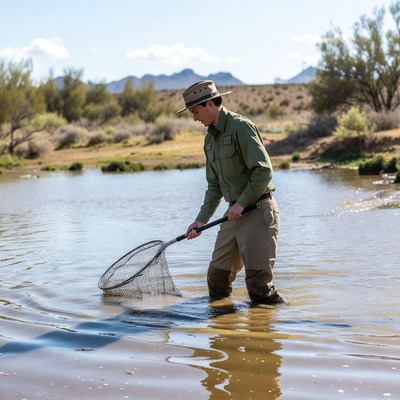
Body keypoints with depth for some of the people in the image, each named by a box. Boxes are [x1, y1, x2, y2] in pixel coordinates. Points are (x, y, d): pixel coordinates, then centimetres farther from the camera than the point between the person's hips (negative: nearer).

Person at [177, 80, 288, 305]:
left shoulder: (240, 126, -12)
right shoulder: (210, 138, 15)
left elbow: (264, 171, -18)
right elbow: (214, 186, 18)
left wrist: (242, 203, -17)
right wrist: (202, 219, 10)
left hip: (259, 212, -8)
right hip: (234, 213, 8)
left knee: (259, 283, -7)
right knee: (217, 275, 8)